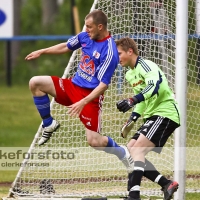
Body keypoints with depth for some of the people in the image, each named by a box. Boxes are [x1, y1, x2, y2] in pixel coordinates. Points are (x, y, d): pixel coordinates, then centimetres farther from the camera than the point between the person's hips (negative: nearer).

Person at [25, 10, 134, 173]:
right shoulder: (85, 36, 0)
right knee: (35, 83, -7)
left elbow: (103, 84, -23)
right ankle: (49, 124, 9)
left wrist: (83, 103, -30)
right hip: (73, 85, 7)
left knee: (94, 141, -12)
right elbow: (66, 47, 21)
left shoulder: (109, 51, -22)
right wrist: (41, 52, 20)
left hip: (91, 95, -7)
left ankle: (124, 154, 18)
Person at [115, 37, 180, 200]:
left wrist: (132, 101, -45)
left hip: (165, 113, -10)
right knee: (130, 151, 4)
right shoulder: (130, 74, 16)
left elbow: (154, 87, -33)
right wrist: (133, 118, 16)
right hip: (152, 116, 10)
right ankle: (167, 185, 5)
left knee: (138, 149, -23)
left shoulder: (146, 66, -14)